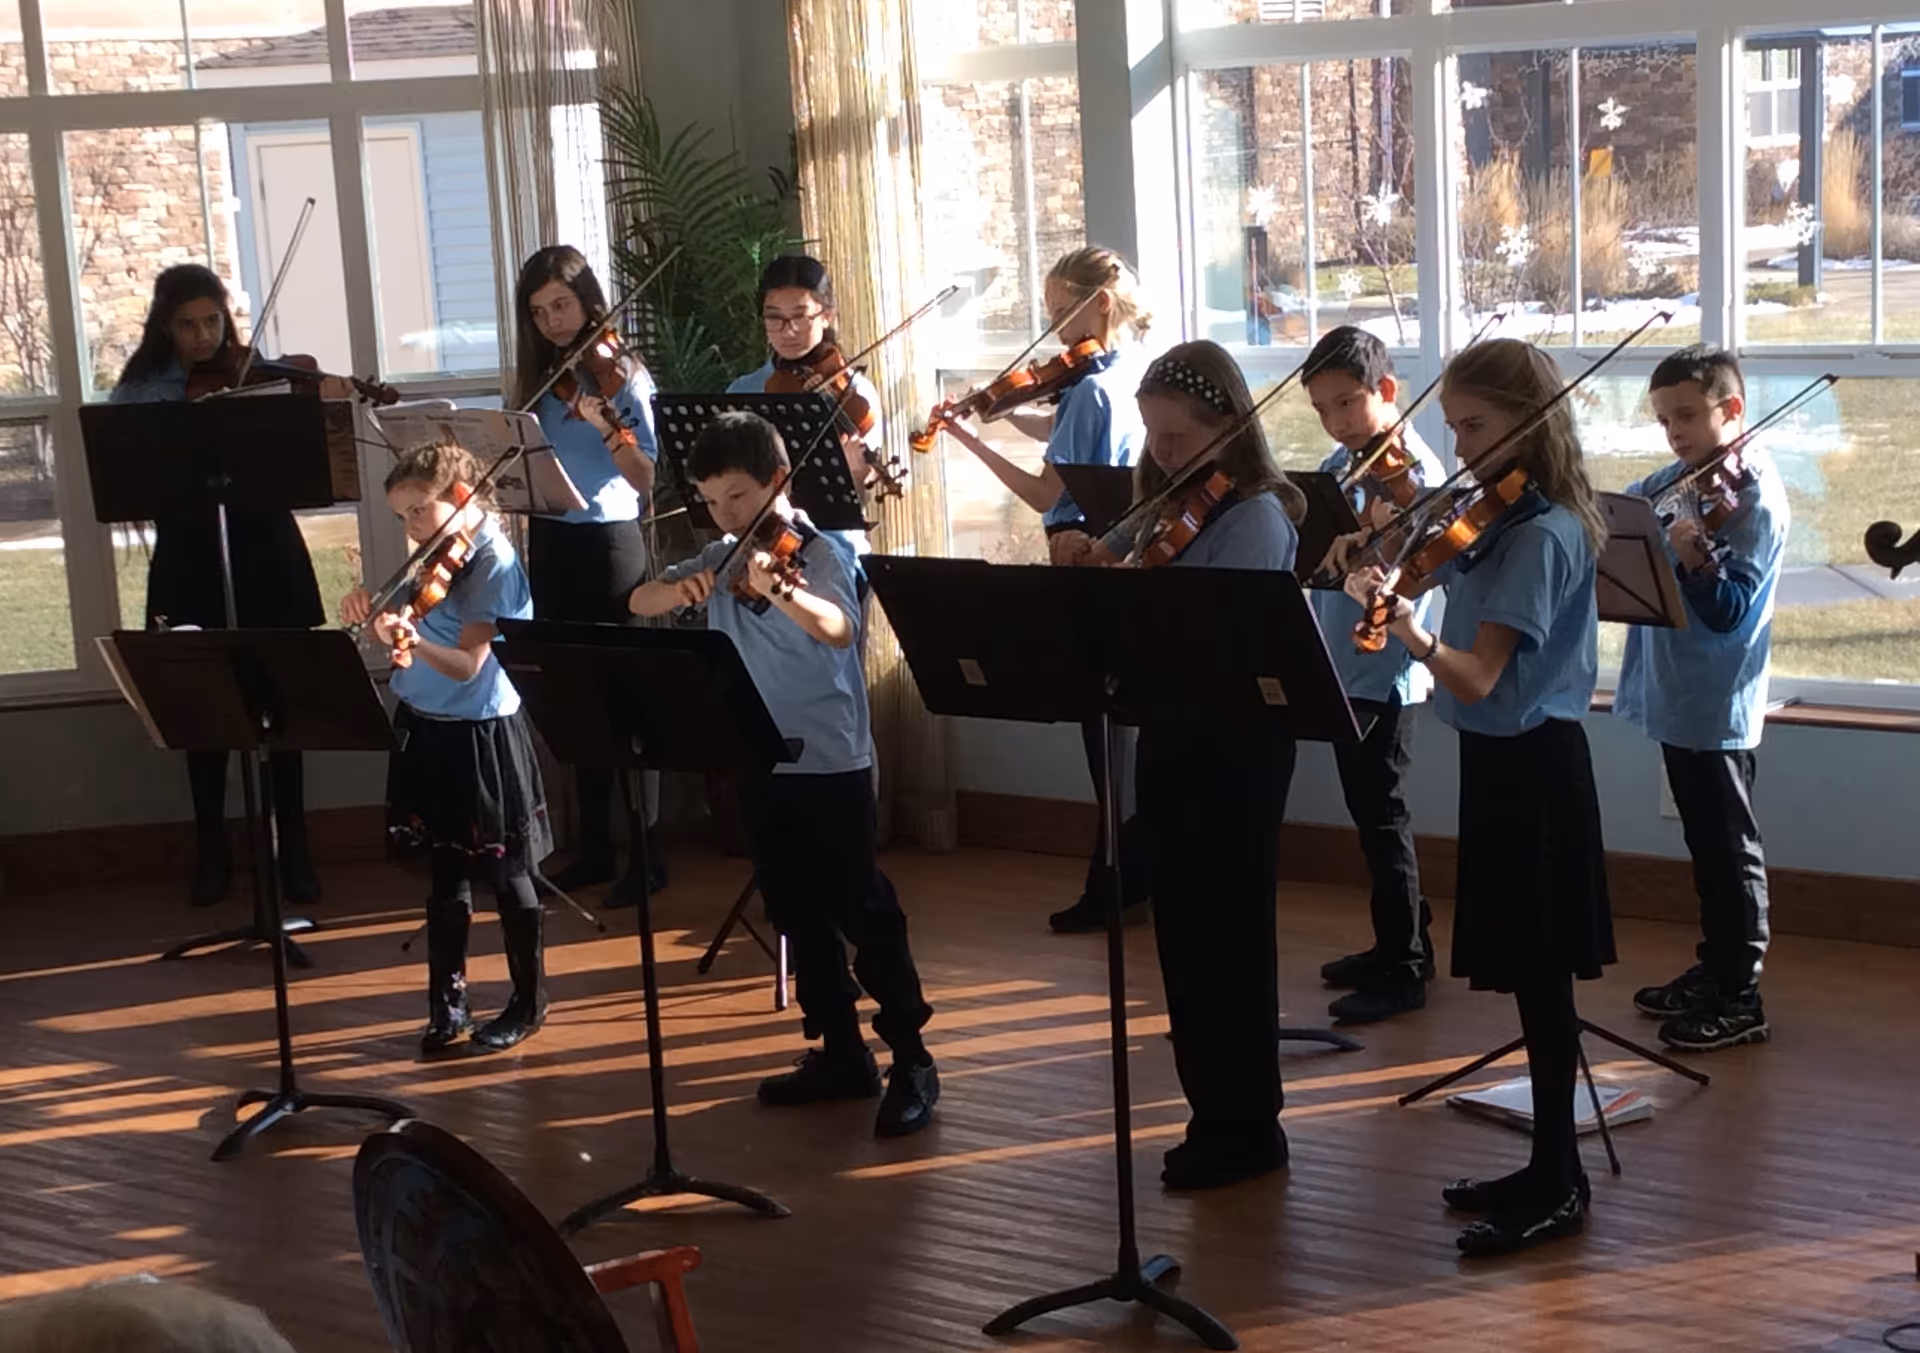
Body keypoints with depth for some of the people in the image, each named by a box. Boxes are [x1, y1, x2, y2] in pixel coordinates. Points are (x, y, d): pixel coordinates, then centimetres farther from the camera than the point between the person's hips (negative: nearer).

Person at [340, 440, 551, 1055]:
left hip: (478, 734, -7)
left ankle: (529, 1001, 18)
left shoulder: (493, 563, -17)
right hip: (427, 729, 7)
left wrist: (410, 639, -40)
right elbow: (408, 630, 11)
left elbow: (467, 664, -24)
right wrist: (372, 615, -9)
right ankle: (447, 1003, 19)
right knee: (445, 872, 12)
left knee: (504, 872, 5)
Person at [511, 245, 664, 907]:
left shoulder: (623, 374, -7)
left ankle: (647, 855, 1)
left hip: (608, 546, -6)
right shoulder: (539, 380, 11)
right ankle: (594, 847, 18)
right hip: (550, 546, 6)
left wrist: (608, 428, -31)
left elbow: (647, 479, -16)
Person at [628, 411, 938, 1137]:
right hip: (759, 766, 7)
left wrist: (779, 592, -54)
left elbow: (838, 629, -35)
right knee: (798, 917, 12)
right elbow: (640, 602, 4)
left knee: (863, 911, -4)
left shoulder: (817, 554, -15)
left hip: (831, 765, -7)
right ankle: (842, 1053, 22)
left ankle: (912, 1061, 4)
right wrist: (680, 588, -18)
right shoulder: (721, 560, 7)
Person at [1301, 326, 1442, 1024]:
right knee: (1370, 811, 16)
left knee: (1381, 815, -4)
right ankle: (1402, 941, 29)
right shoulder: (1338, 466, 10)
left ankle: (1403, 971, 4)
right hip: (1342, 665, 8)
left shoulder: (1413, 474, -14)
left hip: (1383, 671, -8)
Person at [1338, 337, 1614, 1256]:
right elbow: (1413, 575, 12)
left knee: (1538, 977, -2)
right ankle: (1550, 1168, 24)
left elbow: (1477, 678, -27)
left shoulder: (1540, 536, -20)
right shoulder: (1497, 519, 9)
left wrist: (1409, 634, -44)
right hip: (1504, 759, 9)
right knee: (1530, 977, 14)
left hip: (1529, 767, -9)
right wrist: (1374, 570, -9)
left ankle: (1557, 1188, 6)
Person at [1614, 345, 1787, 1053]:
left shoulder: (1754, 498, -15)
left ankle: (1741, 998, 6)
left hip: (1716, 704, -8)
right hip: (1676, 696, 8)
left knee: (1729, 849, -1)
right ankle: (1714, 968, 29)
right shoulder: (1673, 482, 8)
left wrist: (1696, 562, -39)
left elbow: (1730, 612, -21)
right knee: (1705, 846, 18)